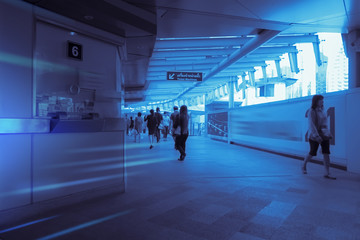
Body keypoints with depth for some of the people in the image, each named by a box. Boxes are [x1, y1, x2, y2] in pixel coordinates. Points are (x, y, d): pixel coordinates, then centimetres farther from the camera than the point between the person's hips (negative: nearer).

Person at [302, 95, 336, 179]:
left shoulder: (322, 110, 8)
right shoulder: (311, 111, -13)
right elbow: (311, 125, -19)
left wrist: (328, 134, 19)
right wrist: (317, 136, -24)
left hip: (324, 135, 6)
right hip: (314, 136, -6)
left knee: (326, 154, -1)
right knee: (312, 153, 5)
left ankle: (327, 173, 3)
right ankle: (303, 166, 28)